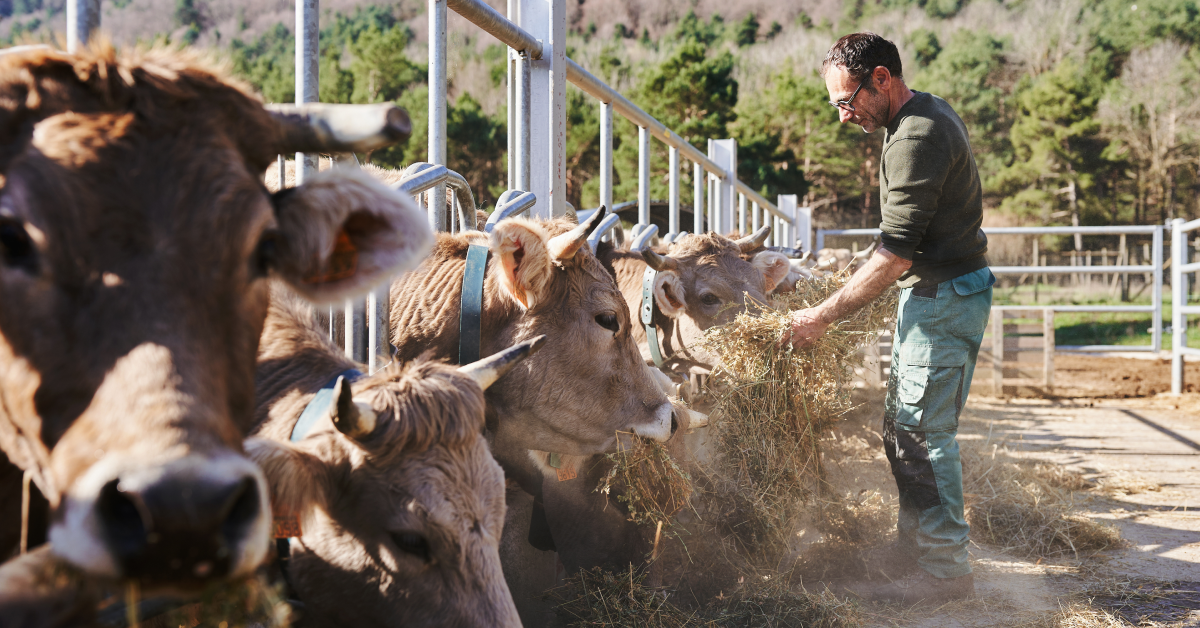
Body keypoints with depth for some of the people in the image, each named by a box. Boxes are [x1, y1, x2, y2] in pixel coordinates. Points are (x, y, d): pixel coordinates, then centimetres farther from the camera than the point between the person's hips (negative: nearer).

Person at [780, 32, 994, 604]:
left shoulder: (916, 138, -21)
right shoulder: (929, 115, 12)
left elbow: (895, 255, -24)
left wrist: (823, 316, -21)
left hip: (943, 299, -10)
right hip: (932, 294, 10)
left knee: (922, 434, -7)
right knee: (901, 427, 15)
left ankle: (945, 571, 0)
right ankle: (914, 547, 25)